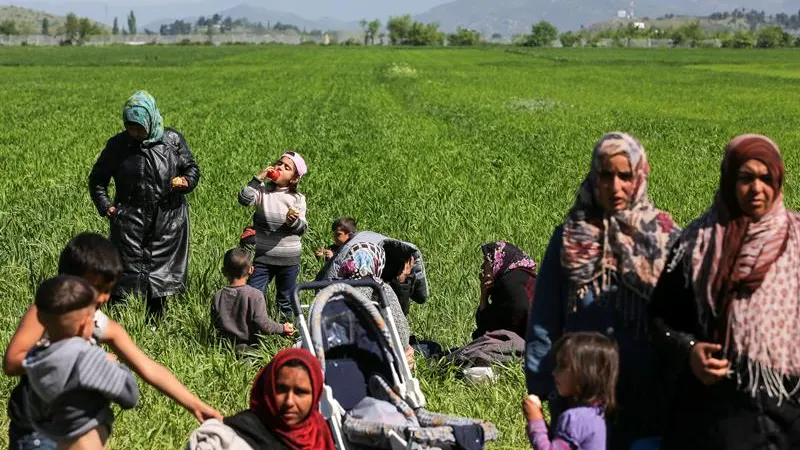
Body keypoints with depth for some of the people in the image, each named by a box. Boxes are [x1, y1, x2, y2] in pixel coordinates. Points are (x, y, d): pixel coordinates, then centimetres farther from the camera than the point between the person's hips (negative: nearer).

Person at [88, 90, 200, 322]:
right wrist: (105, 207, -2)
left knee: (161, 274, 7)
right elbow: (97, 179, 10)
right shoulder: (117, 145, -1)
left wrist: (185, 181, -13)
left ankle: (155, 322, 19)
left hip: (168, 219, 1)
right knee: (127, 268, 0)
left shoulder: (173, 140, 0)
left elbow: (192, 169, 10)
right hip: (130, 220, -1)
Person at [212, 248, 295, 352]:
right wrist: (282, 328, 0)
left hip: (226, 343, 4)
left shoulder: (218, 297, 0)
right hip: (250, 343, -4)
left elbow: (215, 324, 9)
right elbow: (262, 323, -14)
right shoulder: (255, 295, -12)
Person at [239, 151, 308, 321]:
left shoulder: (298, 199, -3)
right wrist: (258, 178, -23)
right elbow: (244, 199, -22)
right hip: (263, 256, 0)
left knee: (286, 301, 14)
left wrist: (293, 221, -27)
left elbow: (302, 229, -6)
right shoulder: (262, 191, -3)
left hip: (289, 259, 0)